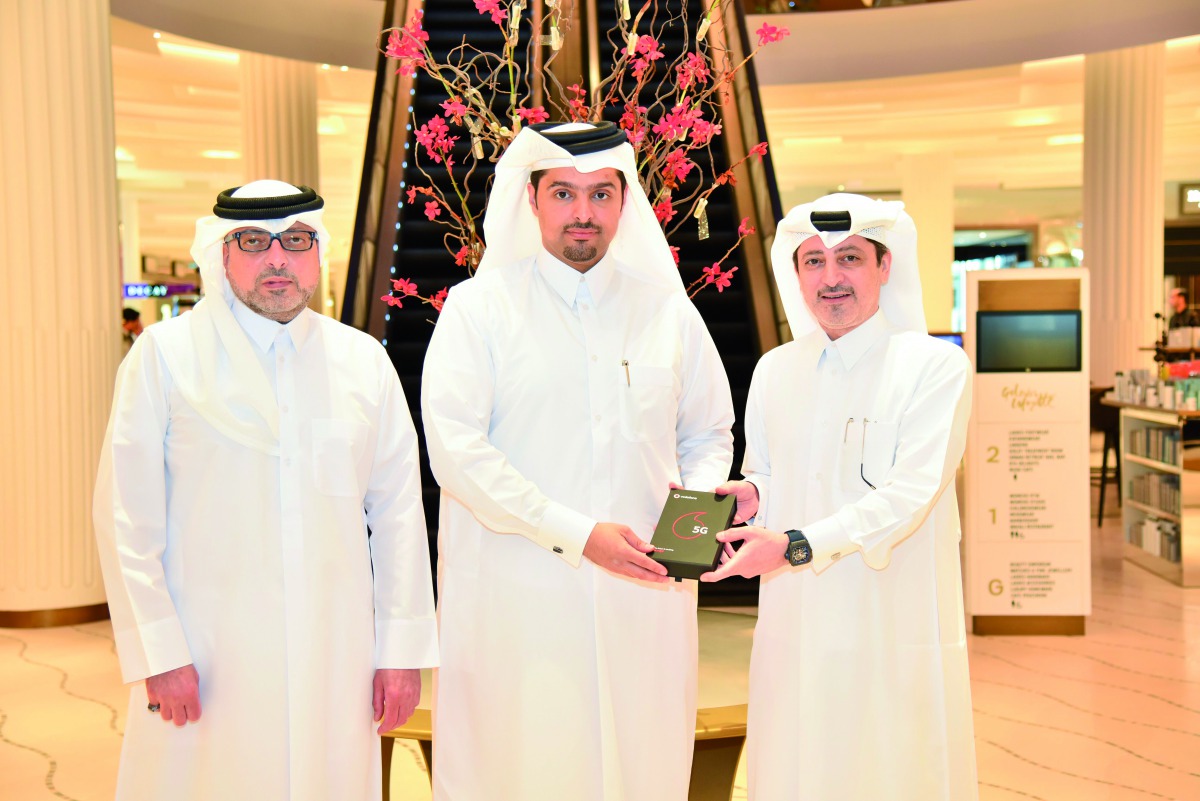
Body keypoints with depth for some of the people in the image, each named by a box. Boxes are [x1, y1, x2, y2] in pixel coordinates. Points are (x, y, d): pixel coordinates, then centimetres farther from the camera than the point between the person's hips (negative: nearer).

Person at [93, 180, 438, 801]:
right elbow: (127, 518, -2)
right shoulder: (164, 354, 0)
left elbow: (398, 512, 7)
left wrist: (403, 650, 4)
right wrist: (160, 652, -7)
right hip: (206, 658, -2)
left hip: (336, 659, 2)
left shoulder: (364, 360, 7)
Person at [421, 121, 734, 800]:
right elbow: (456, 451, -10)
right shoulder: (479, 307, 0)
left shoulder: (668, 309, 11)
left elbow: (710, 434, 18)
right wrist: (578, 534, -16)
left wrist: (697, 501, -4)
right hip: (515, 599, -3)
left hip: (645, 593, 3)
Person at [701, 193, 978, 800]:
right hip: (793, 628, 4)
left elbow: (910, 494, -15)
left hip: (894, 630, -4)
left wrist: (797, 544, -23)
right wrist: (751, 495, -5)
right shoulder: (774, 370, 10)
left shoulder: (934, 365, -6)